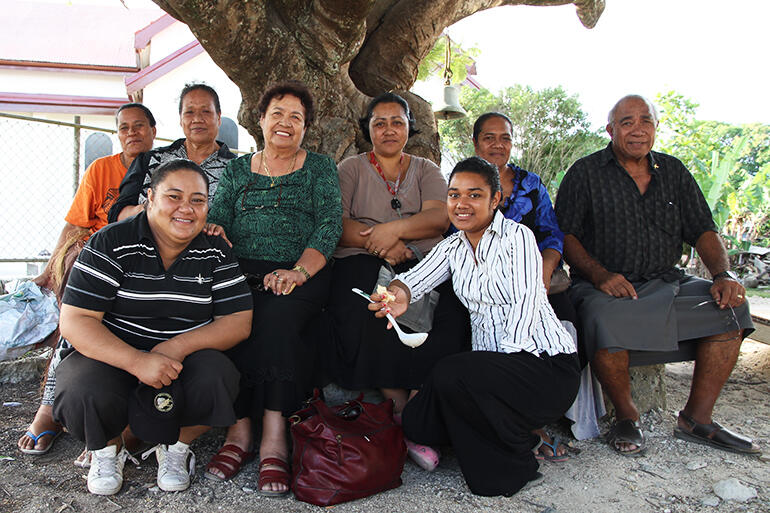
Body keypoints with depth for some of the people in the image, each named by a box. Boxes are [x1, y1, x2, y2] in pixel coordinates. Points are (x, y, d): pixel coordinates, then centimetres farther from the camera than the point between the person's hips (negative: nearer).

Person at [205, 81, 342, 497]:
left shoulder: (319, 168, 15)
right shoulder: (237, 170, 23)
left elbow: (329, 226, 0)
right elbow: (217, 219, 11)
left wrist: (299, 271, -17)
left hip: (300, 273, -2)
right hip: (242, 271, 2)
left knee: (276, 318, -33)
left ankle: (274, 438, -31)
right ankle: (240, 430, -24)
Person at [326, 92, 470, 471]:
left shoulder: (426, 170, 22)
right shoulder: (350, 169, 17)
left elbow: (439, 217, 3)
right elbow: (336, 226, 2)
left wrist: (395, 229, -15)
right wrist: (378, 242, -15)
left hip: (423, 262, 2)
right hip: (363, 264, -1)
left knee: (451, 312, -30)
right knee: (367, 313, -35)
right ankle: (400, 410, -21)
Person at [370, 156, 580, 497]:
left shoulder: (517, 236, -7)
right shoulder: (452, 247, 10)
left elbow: (524, 306, -15)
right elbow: (415, 279, -7)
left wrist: (505, 364, -24)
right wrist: (399, 295, -31)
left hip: (546, 365, -6)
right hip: (492, 365, 7)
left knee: (450, 374, -30)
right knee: (416, 423, -7)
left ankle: (516, 462, -5)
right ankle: (515, 432, 12)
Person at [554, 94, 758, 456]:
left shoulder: (673, 172, 14)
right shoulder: (585, 173, 1)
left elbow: (702, 230, 11)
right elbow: (565, 236, -5)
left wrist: (723, 274, -7)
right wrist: (599, 274, -21)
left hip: (667, 285, 5)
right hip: (606, 289, -4)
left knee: (730, 306, -17)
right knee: (603, 319, -36)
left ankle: (696, 419, -4)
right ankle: (626, 417, -9)